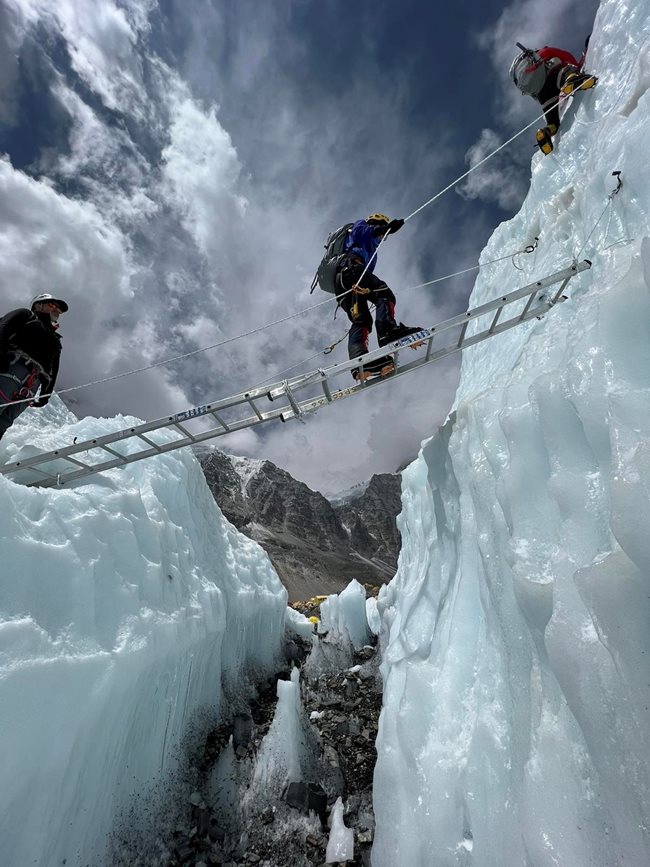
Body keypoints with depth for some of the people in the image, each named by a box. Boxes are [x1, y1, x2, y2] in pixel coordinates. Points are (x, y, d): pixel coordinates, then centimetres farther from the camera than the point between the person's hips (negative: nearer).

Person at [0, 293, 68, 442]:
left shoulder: (55, 341, 35)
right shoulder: (26, 314, 22)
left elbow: (52, 371, 27)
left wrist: (45, 395, 17)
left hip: (30, 386, 5)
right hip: (12, 367, -5)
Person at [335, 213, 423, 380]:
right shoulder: (361, 225, 24)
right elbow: (360, 231, -3)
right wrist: (386, 228, -15)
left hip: (340, 286, 8)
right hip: (351, 268, -8)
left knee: (361, 320, -8)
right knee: (384, 295, -19)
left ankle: (358, 359, -28)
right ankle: (388, 331, -45)